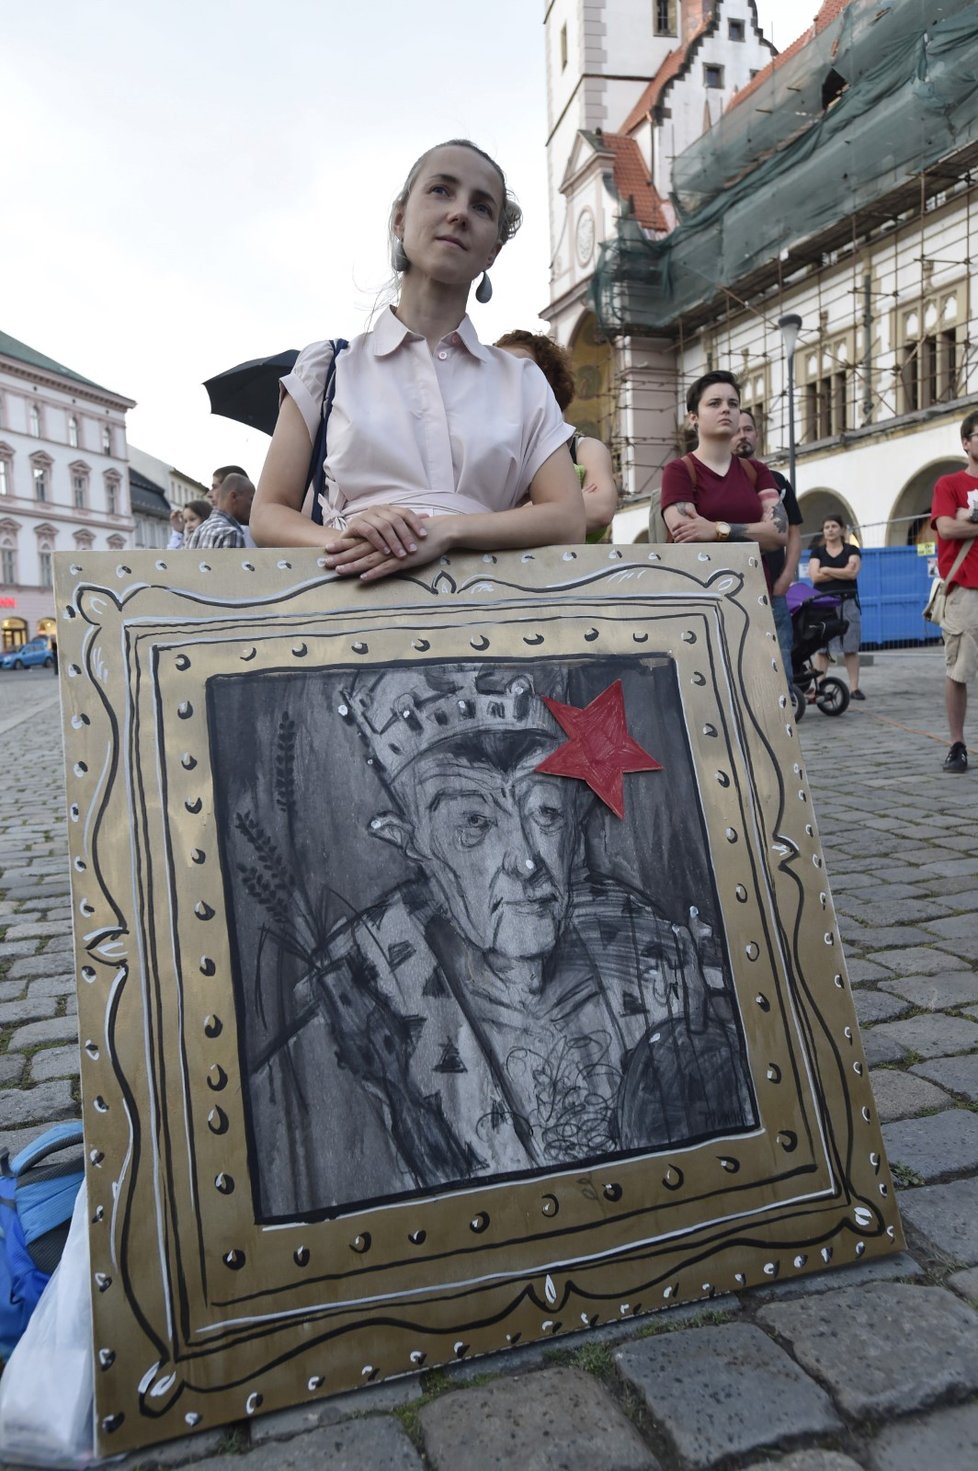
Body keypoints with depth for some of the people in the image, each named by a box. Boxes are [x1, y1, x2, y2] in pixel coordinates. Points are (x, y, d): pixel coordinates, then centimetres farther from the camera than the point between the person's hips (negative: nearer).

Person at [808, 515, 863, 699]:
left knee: (851, 647, -1)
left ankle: (854, 687, 3)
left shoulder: (852, 550, 9)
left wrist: (826, 570, -2)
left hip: (847, 602, 0)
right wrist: (842, 572, -3)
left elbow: (852, 573, -7)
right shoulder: (817, 552, 12)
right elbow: (814, 576, -2)